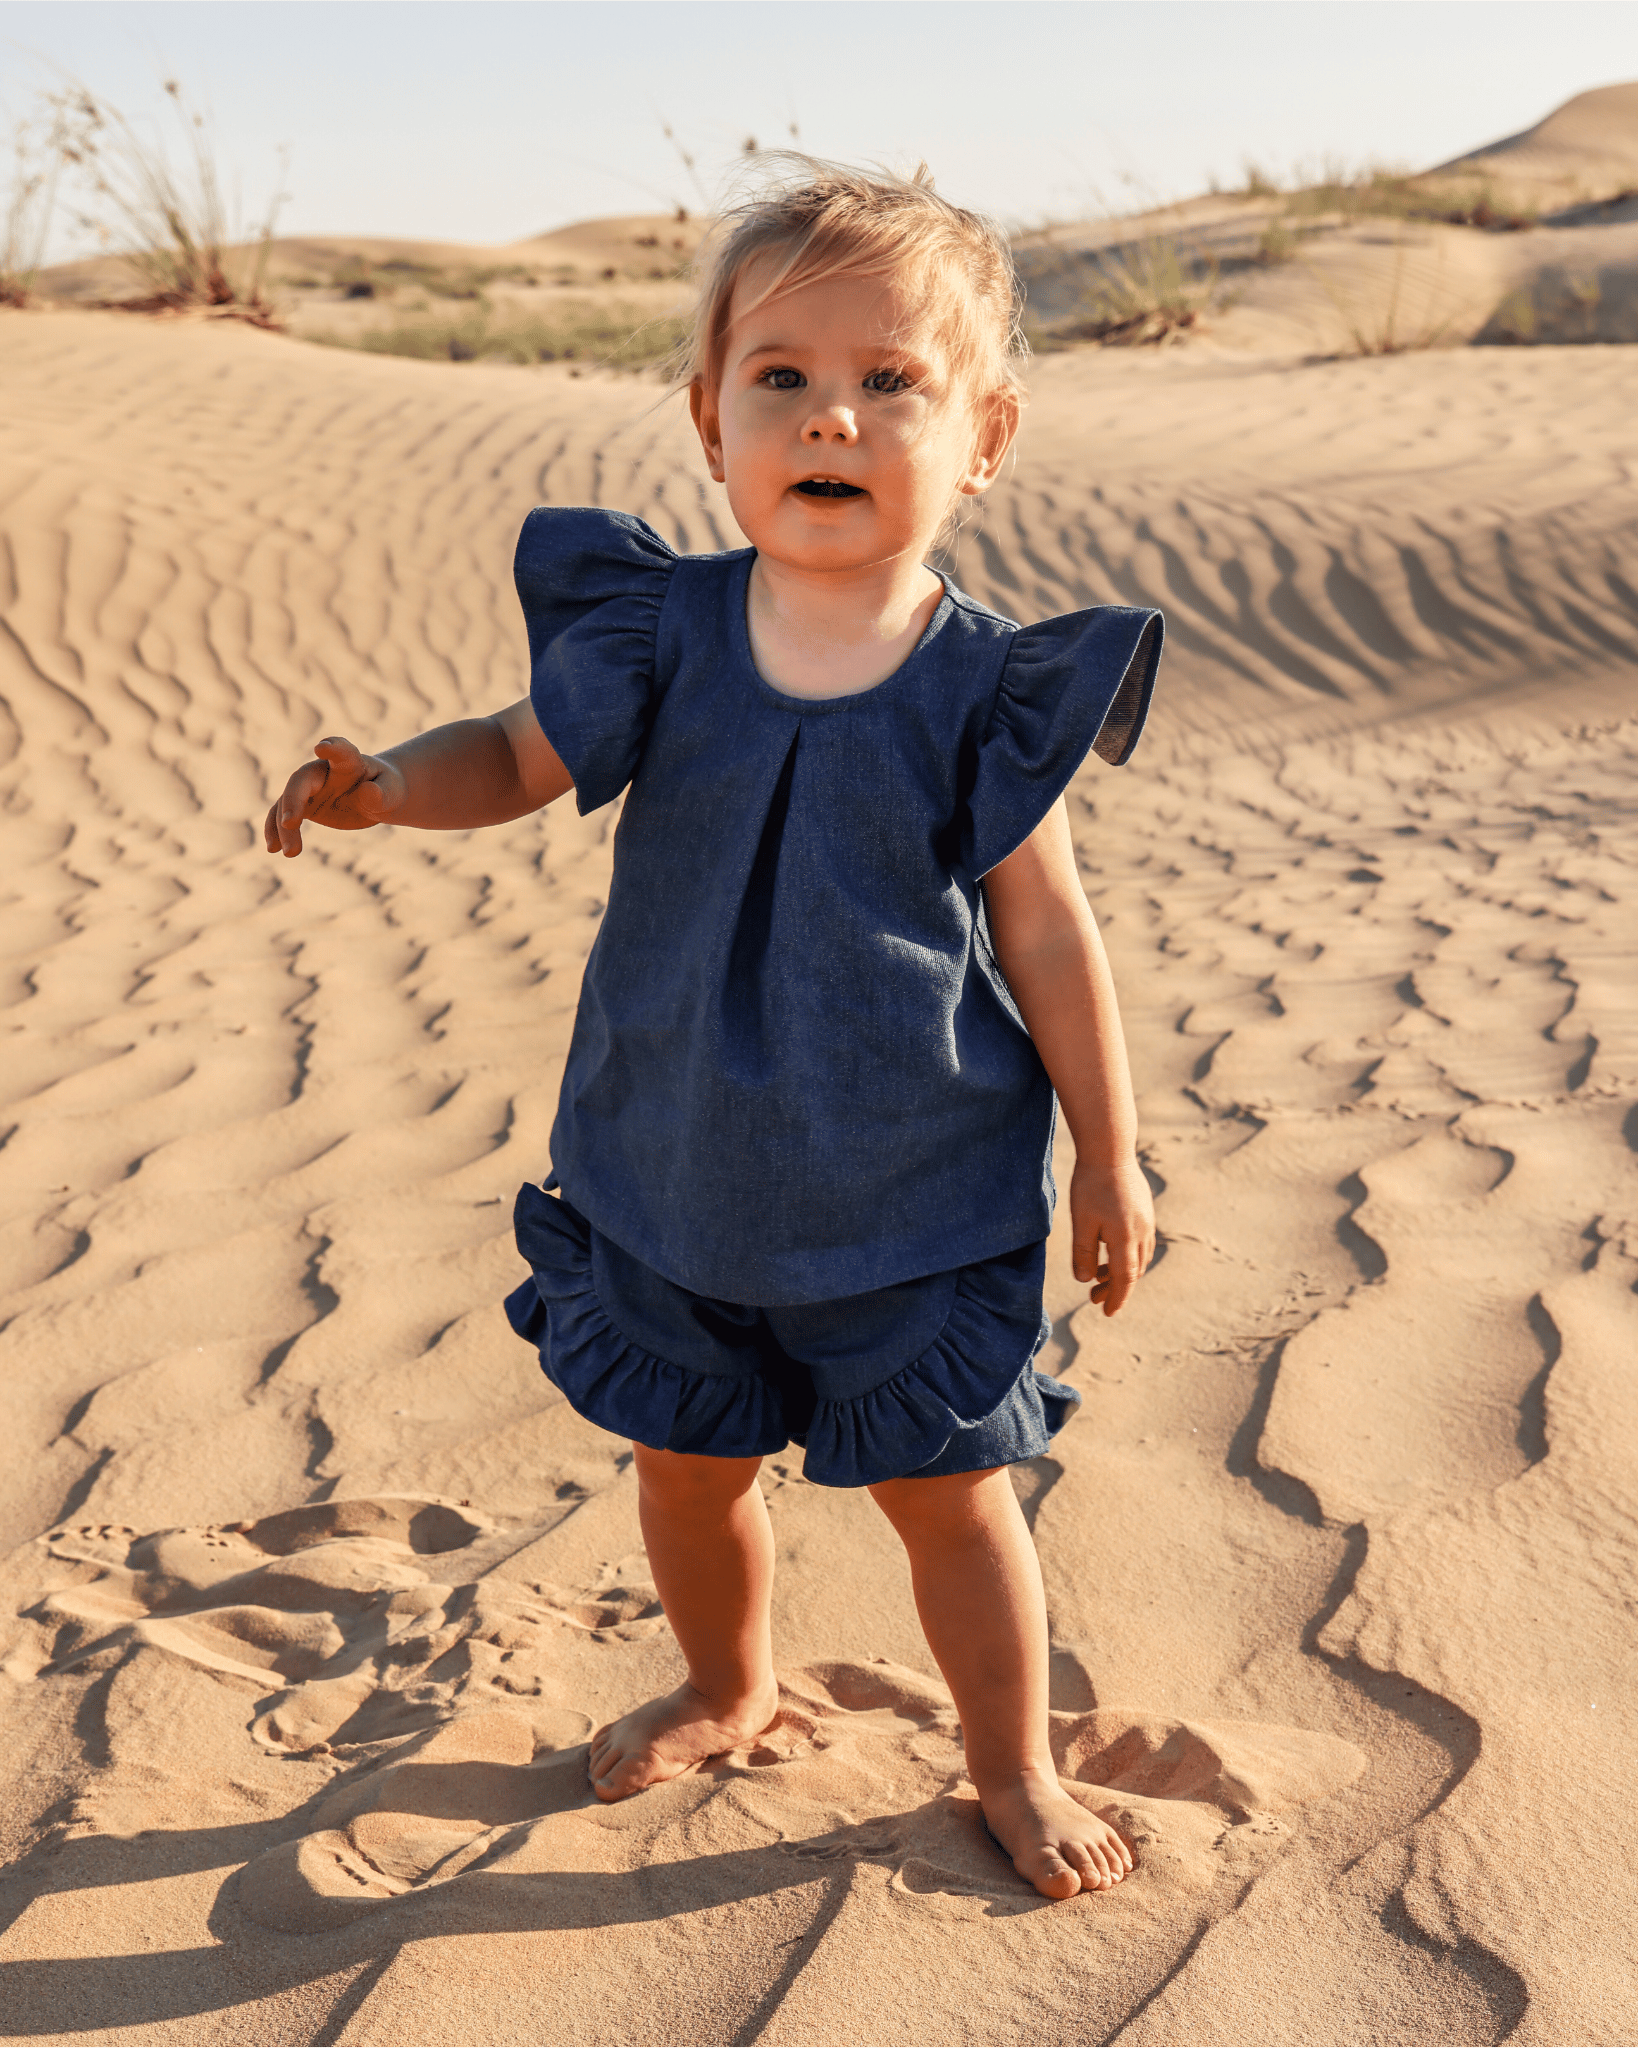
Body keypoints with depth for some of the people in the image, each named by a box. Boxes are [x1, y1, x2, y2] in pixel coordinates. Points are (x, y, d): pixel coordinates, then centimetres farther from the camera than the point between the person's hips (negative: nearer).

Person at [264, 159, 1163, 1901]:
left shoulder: (981, 692, -14)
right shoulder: (658, 633, -9)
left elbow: (1047, 935, -6)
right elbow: (523, 756, 7)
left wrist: (1109, 1153, -1)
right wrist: (389, 783, -15)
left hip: (914, 1196, -3)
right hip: (676, 1171, 3)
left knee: (944, 1486, 9)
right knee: (685, 1458, 20)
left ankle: (1014, 1770, 35)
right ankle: (728, 1689, 50)